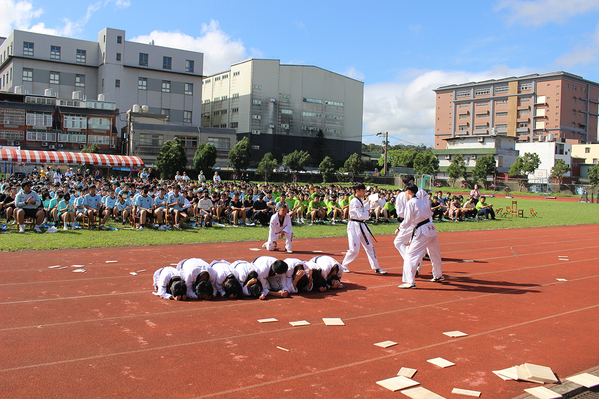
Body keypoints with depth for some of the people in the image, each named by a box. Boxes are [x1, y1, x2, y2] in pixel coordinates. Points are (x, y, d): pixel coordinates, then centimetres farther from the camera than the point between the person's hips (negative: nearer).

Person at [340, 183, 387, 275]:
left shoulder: (360, 201, 14)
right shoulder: (354, 201, -17)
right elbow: (360, 215, -22)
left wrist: (368, 203, 9)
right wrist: (367, 213, -5)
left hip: (362, 226, 10)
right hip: (354, 226, -10)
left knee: (370, 247, 10)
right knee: (354, 249, -9)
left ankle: (377, 268, 17)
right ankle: (343, 265, 12)